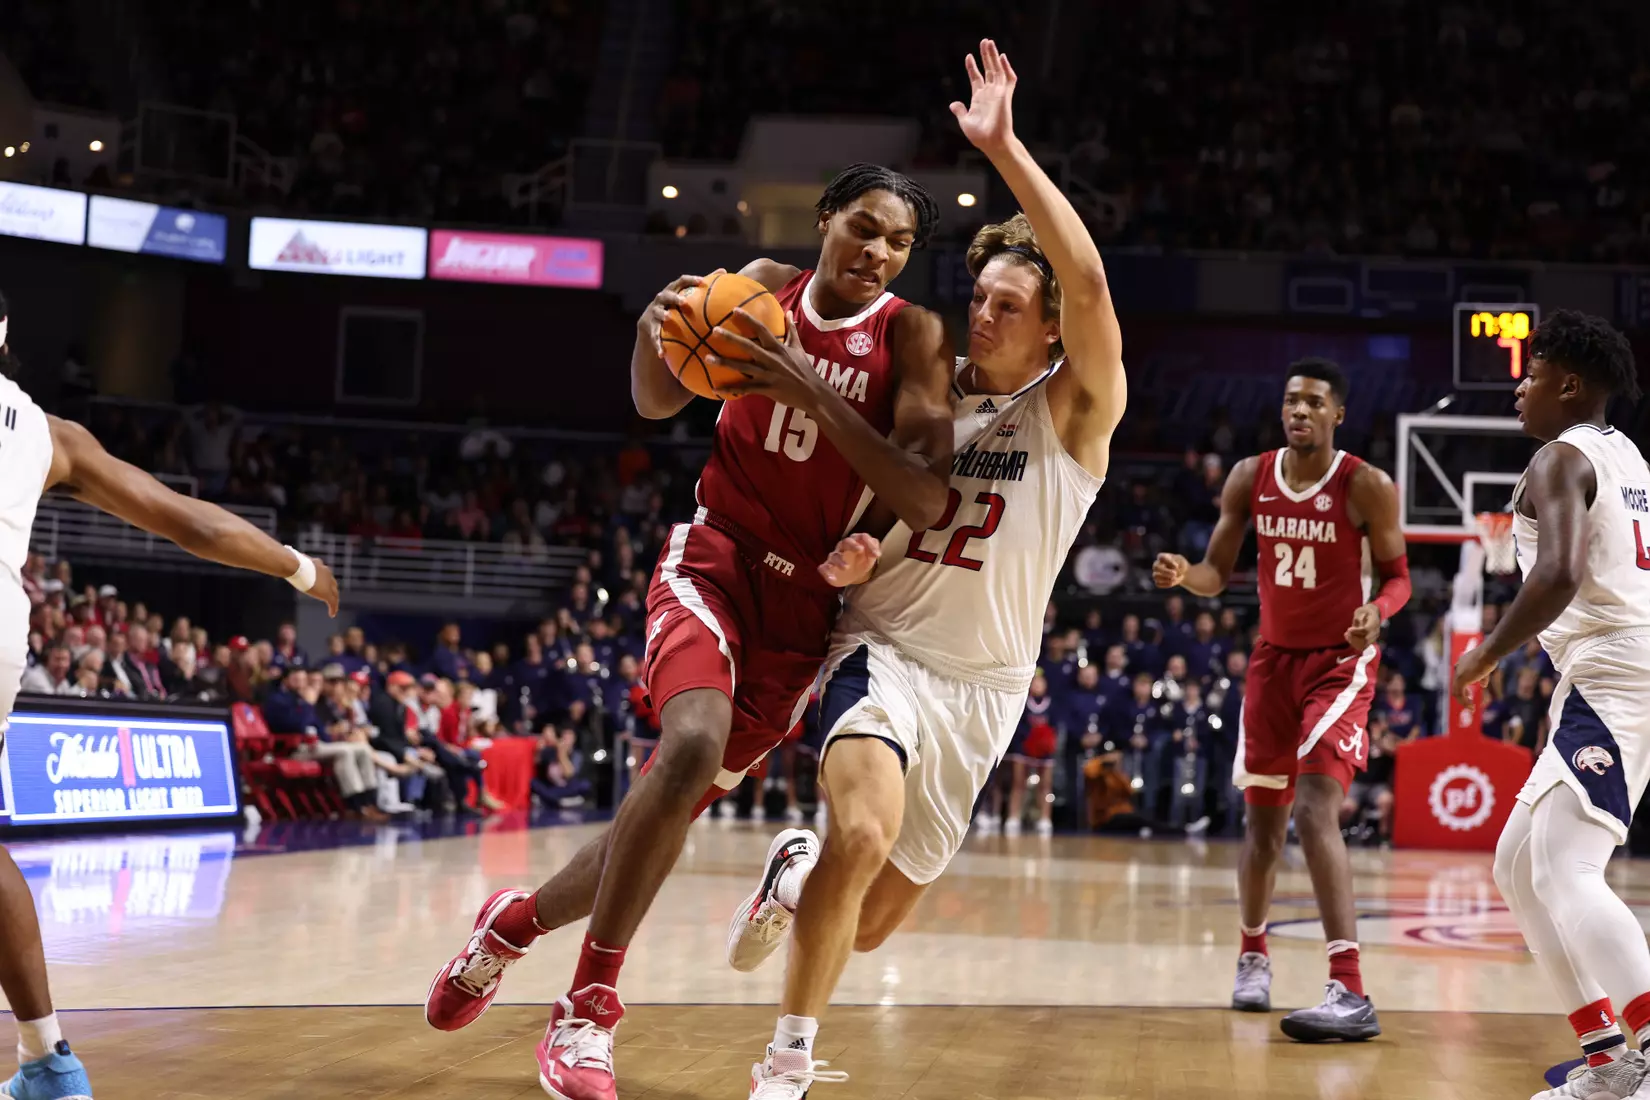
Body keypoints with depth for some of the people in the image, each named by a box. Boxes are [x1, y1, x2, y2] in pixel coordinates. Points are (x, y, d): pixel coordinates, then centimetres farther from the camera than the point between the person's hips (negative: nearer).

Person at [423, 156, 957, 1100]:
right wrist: (656, 330, -19)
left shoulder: (912, 335, -9)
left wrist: (811, 393, -30)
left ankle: (518, 922, 31)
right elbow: (658, 402, 4)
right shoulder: (768, 286, 0)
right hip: (715, 554, -1)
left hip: (804, 597, 1)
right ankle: (591, 1008, -17)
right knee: (693, 746, -28)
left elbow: (928, 502, -21)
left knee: (681, 798, 2)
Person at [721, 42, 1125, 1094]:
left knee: (867, 925, 5)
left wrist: (1003, 146, -28)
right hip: (882, 644, 0)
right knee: (865, 828, -31)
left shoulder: (1076, 409, -5)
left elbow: (1089, 279, -25)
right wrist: (840, 558, -7)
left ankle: (796, 874, 40)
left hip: (981, 683, 0)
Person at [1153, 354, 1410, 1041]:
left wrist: (1378, 611, -27)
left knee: (1316, 812, -22)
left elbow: (1397, 574, -5)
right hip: (1275, 657, 5)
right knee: (1262, 820, 13)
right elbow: (1218, 574, 4)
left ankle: (1350, 992, -27)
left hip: (1339, 662, -5)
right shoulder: (1250, 478, -2)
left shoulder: (1366, 487, -13)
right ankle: (1253, 956, 37)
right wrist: (1182, 575, -19)